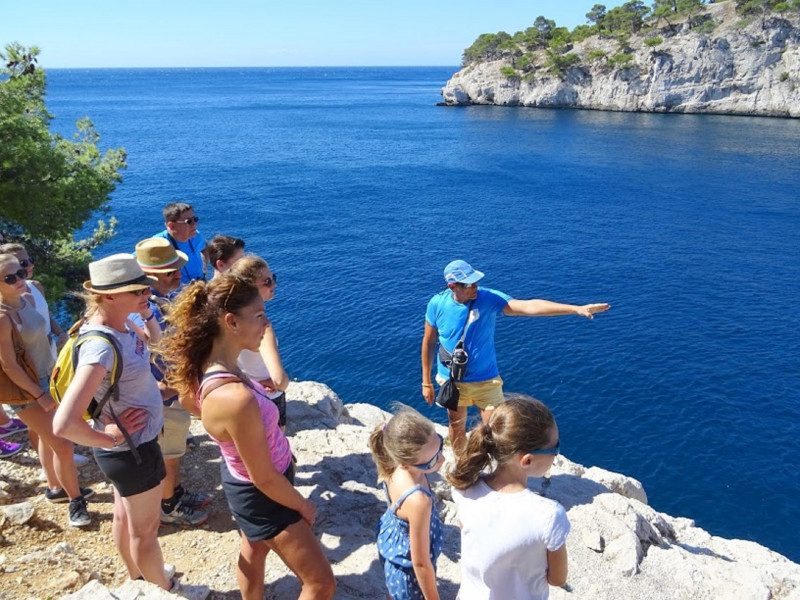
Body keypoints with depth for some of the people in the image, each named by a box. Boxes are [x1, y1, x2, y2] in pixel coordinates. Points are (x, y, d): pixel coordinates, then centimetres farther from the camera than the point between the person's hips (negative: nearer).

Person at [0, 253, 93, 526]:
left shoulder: (28, 298, -3)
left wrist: (56, 371, 15)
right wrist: (40, 395, -17)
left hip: (47, 378, 8)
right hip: (26, 390, -8)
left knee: (47, 438, 22)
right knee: (63, 445, -1)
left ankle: (56, 488, 40)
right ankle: (75, 499, 17)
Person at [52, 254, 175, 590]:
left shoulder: (120, 326, -7)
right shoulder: (101, 346, -33)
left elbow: (156, 341, 17)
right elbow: (64, 424, -39)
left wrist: (146, 313, -3)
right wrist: (111, 440, -22)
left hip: (130, 446, 8)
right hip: (133, 450, -8)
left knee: (125, 517, 27)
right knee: (145, 528, 15)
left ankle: (138, 580, 49)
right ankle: (164, 590, 39)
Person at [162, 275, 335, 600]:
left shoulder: (208, 367, -14)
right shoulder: (237, 400, -41)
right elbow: (265, 480, -27)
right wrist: (304, 506, -9)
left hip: (240, 478, 9)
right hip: (264, 496, -8)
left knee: (253, 553, 33)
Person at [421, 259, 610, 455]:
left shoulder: (489, 298, -20)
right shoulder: (437, 304, -15)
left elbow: (528, 306, -31)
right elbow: (429, 343, -4)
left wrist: (576, 309, -42)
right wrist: (426, 382, 2)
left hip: (486, 380, -1)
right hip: (452, 381, 1)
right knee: (457, 425, 20)